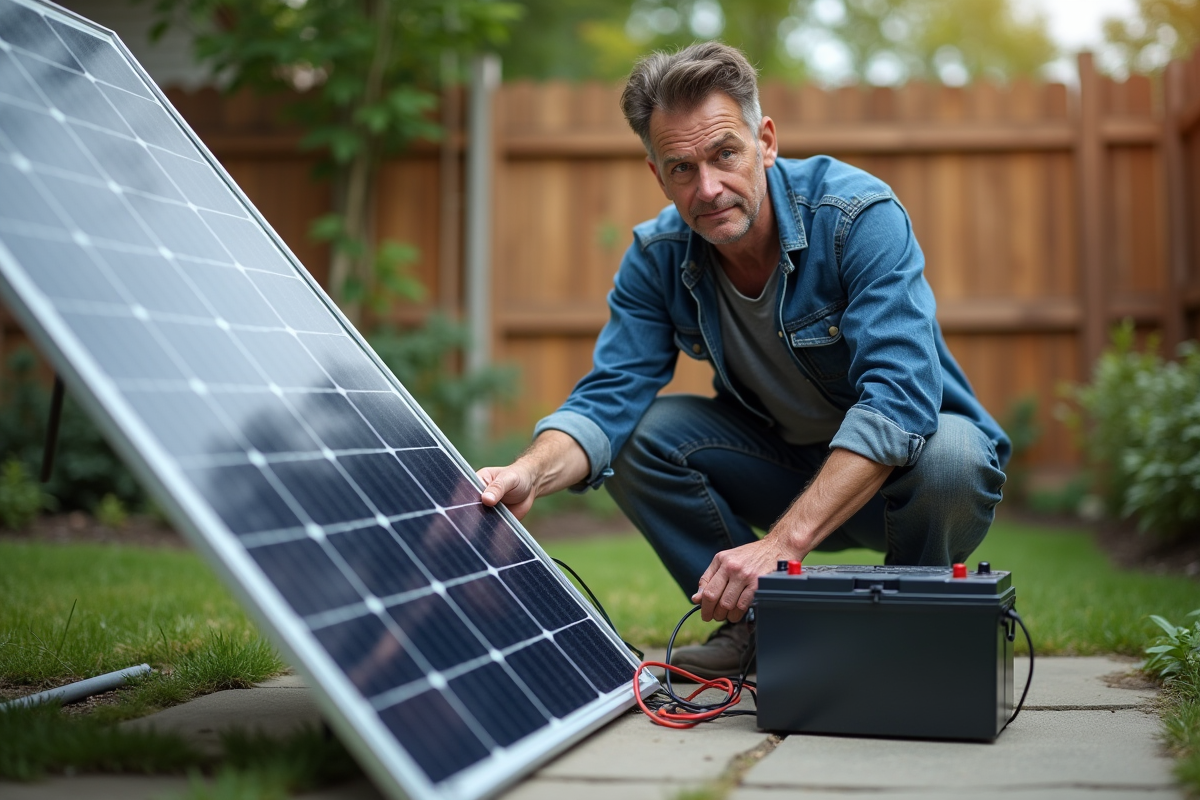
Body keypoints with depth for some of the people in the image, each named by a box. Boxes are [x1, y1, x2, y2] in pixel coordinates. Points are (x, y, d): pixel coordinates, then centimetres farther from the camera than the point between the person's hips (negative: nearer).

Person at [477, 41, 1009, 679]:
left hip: (899, 472, -4)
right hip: (788, 461, 4)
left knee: (946, 454, -37)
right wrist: (530, 475, -39)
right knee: (639, 433, -15)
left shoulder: (859, 215, -26)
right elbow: (608, 398, -16)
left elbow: (899, 398, -36)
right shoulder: (657, 256, -10)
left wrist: (783, 542, -44)